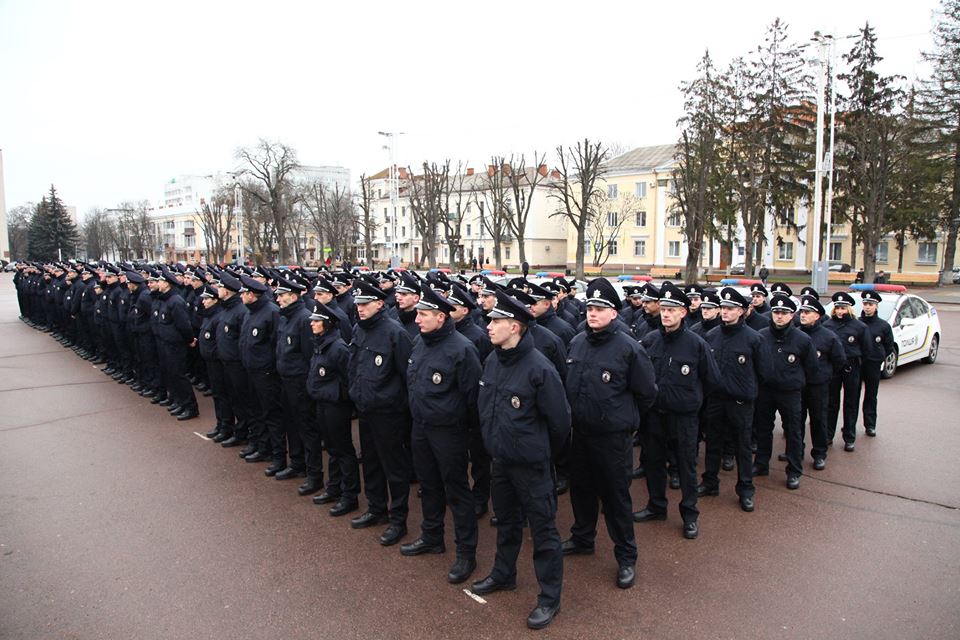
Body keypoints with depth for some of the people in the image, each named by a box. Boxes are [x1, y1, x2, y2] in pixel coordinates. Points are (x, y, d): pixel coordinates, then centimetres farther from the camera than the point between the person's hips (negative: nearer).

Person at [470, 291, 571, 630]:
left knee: (542, 529, 7)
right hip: (500, 458, 7)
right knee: (506, 520, 25)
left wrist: (541, 450, 0)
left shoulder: (539, 368, -22)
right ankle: (503, 575, 45)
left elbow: (560, 420, -14)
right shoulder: (491, 362, 0)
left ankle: (549, 598, 22)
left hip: (530, 463, -7)